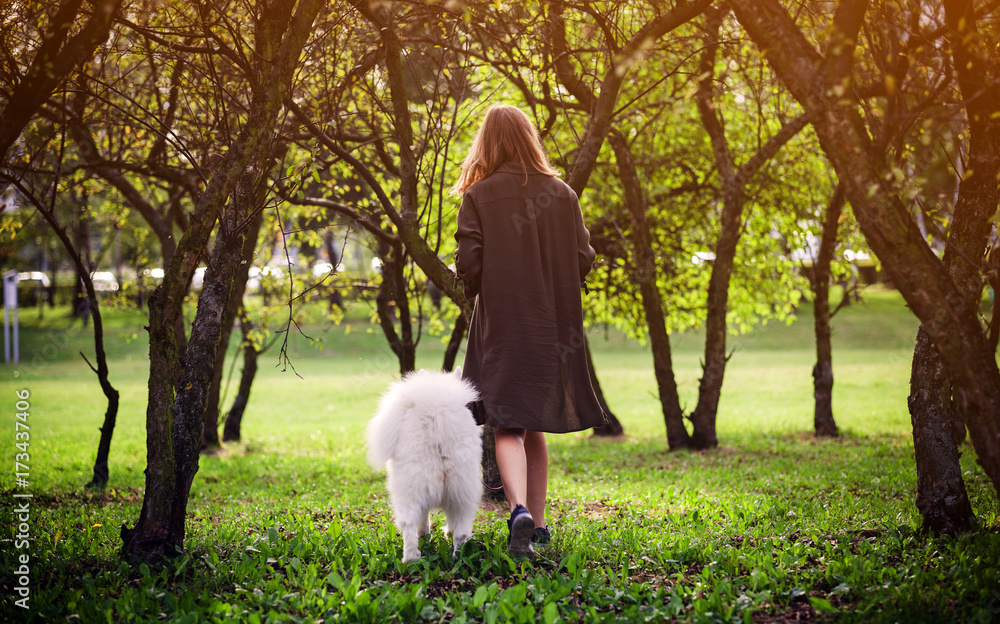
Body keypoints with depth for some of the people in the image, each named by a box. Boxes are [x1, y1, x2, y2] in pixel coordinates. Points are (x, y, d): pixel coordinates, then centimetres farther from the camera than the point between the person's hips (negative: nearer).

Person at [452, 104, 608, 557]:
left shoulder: (478, 197, -8)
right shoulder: (561, 194, 2)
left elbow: (468, 264, -10)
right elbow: (584, 258, 2)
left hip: (501, 325, -3)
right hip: (551, 326, 4)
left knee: (507, 426, -3)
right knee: (534, 426, 16)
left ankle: (519, 510, -26)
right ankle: (537, 523, 19)